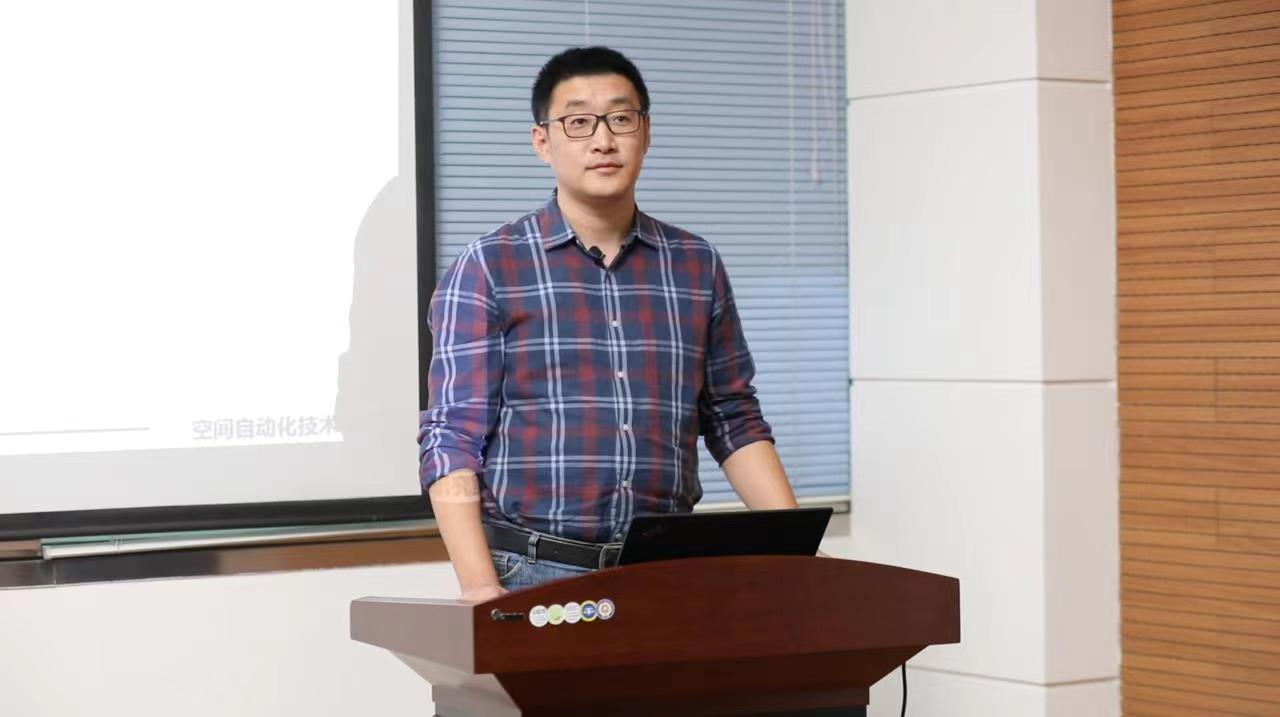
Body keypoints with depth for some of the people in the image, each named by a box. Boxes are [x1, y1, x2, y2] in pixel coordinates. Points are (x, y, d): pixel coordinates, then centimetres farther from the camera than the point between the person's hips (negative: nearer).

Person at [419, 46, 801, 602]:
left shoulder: (696, 266, 9)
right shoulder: (489, 269, -3)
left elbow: (733, 421, 14)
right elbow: (453, 439, -7)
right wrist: (481, 587, -18)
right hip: (535, 575, -3)